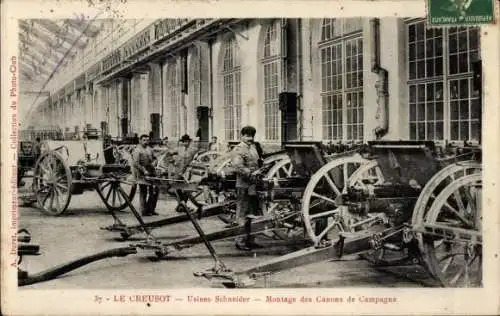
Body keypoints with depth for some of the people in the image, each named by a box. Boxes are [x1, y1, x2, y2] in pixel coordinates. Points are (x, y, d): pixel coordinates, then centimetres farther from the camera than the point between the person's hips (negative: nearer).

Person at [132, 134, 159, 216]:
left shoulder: (149, 149, 14)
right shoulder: (137, 150, -9)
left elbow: (153, 159, 26)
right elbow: (135, 163, -16)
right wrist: (144, 170, -20)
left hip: (151, 172, 7)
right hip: (142, 175, -7)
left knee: (155, 191, 6)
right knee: (143, 193, 0)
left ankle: (151, 209, 17)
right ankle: (144, 211, 6)